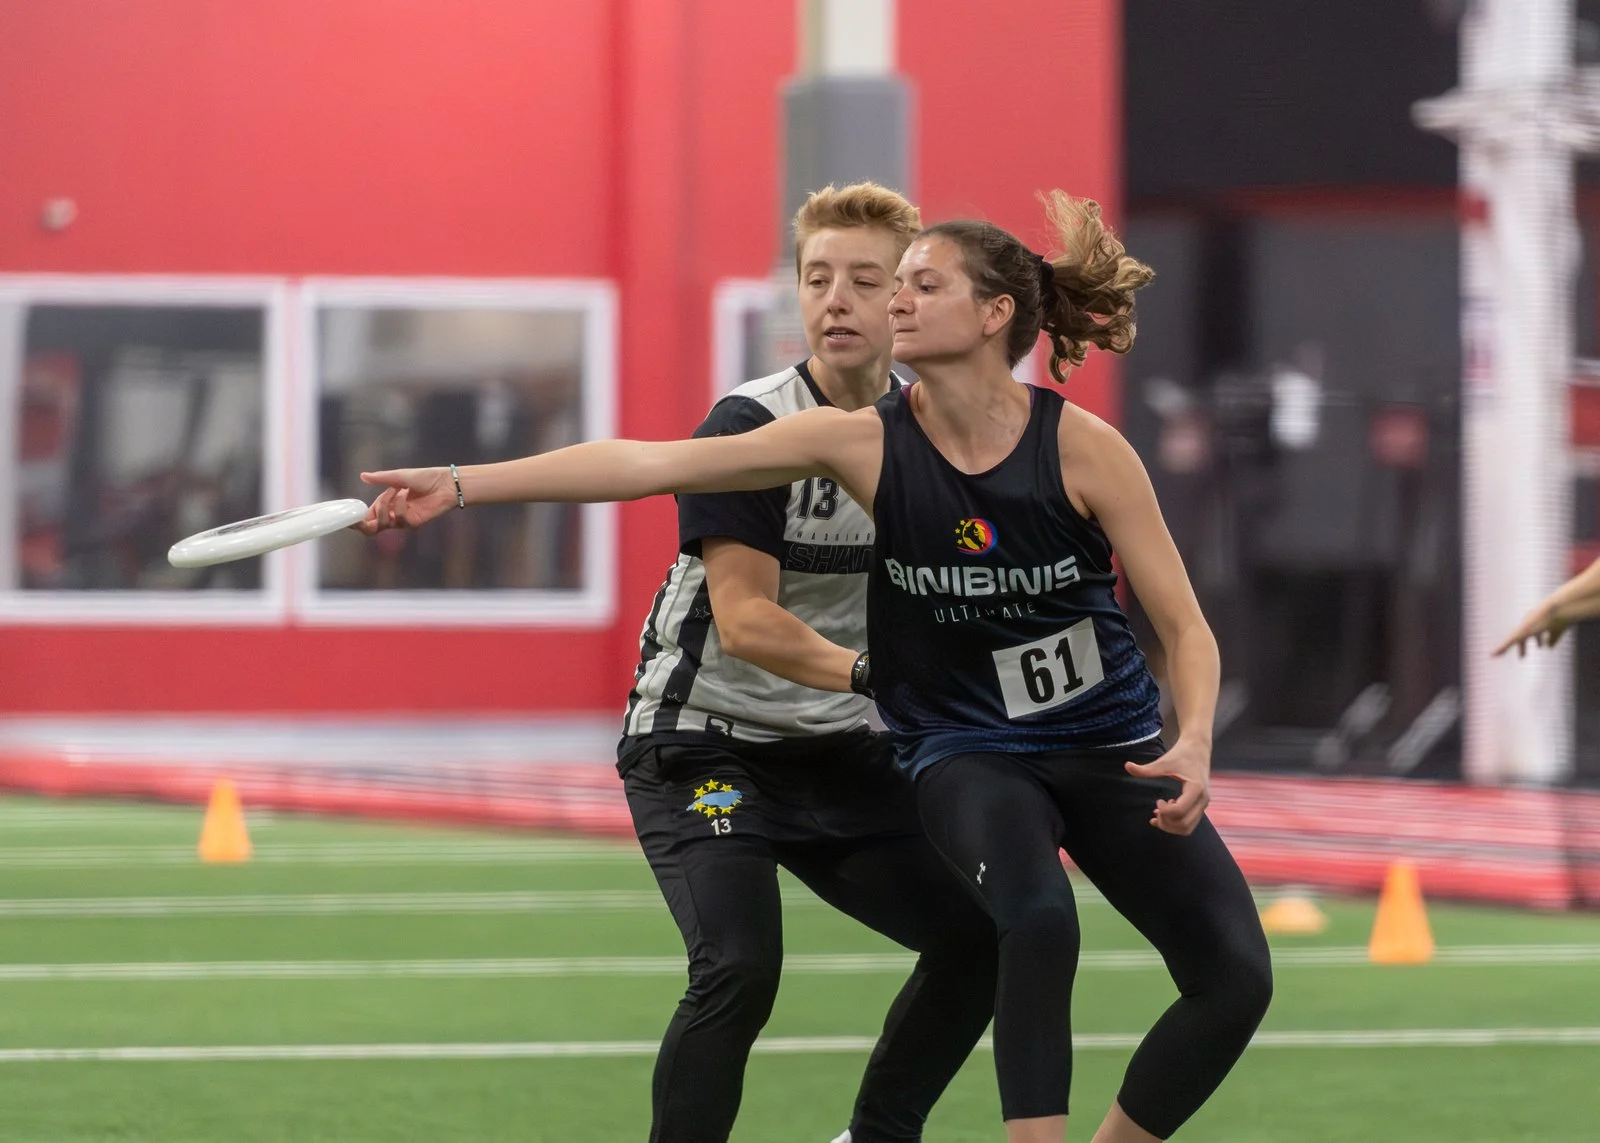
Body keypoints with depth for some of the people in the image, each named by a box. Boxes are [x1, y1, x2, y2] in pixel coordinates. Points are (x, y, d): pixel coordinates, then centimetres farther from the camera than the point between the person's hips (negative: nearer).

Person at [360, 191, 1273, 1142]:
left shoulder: (1084, 448, -15)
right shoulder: (865, 441, -13)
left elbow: (1185, 626, -10)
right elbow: (652, 463, -17)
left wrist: (1194, 745, -29)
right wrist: (462, 485, -23)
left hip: (1107, 744, 2)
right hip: (967, 750, -2)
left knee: (1236, 976, -6)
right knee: (1038, 921, -32)